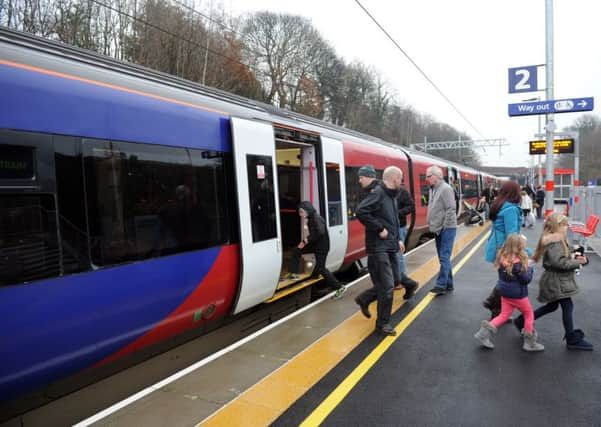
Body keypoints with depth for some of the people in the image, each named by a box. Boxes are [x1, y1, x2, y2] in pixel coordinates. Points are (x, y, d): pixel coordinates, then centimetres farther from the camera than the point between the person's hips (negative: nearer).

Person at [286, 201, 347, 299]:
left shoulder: (317, 219, -21)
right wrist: (305, 241, 1)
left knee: (320, 268, -3)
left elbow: (320, 233, -32)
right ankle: (294, 274, 11)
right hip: (315, 244, 9)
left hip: (322, 247, -9)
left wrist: (306, 240, -27)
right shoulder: (311, 219, 8)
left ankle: (340, 287, 5)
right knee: (296, 250, 5)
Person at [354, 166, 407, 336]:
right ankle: (383, 324, 11)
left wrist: (398, 239, 13)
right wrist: (379, 229, -22)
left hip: (391, 247, 9)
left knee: (392, 281, 16)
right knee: (387, 286, -4)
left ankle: (364, 299, 32)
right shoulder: (377, 193, -14)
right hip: (379, 248, -9)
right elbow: (361, 211, -27)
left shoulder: (391, 195, 15)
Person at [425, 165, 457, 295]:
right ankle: (448, 284, 21)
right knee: (443, 258, 13)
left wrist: (444, 226, -17)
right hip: (438, 229, 9)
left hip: (446, 229, -9)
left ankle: (441, 285, -5)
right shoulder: (433, 189, 12)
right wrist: (432, 225, 11)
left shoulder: (445, 188, -15)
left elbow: (450, 209, -19)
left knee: (444, 258, -7)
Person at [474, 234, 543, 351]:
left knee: (504, 315, 16)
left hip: (505, 292, 6)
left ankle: (484, 333, 7)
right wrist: (530, 269, -3)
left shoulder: (502, 258, -5)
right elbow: (526, 279, -19)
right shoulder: (518, 263, -26)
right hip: (518, 294, -6)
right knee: (529, 315, 16)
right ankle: (530, 343, 24)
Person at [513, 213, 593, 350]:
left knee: (552, 306, 19)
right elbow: (559, 262, -28)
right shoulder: (555, 242, -22)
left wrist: (572, 256, 0)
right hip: (556, 281, -11)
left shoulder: (556, 239, 11)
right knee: (567, 306, -2)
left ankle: (522, 321, 26)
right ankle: (573, 339, 11)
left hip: (556, 281, 11)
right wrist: (577, 262, -19)